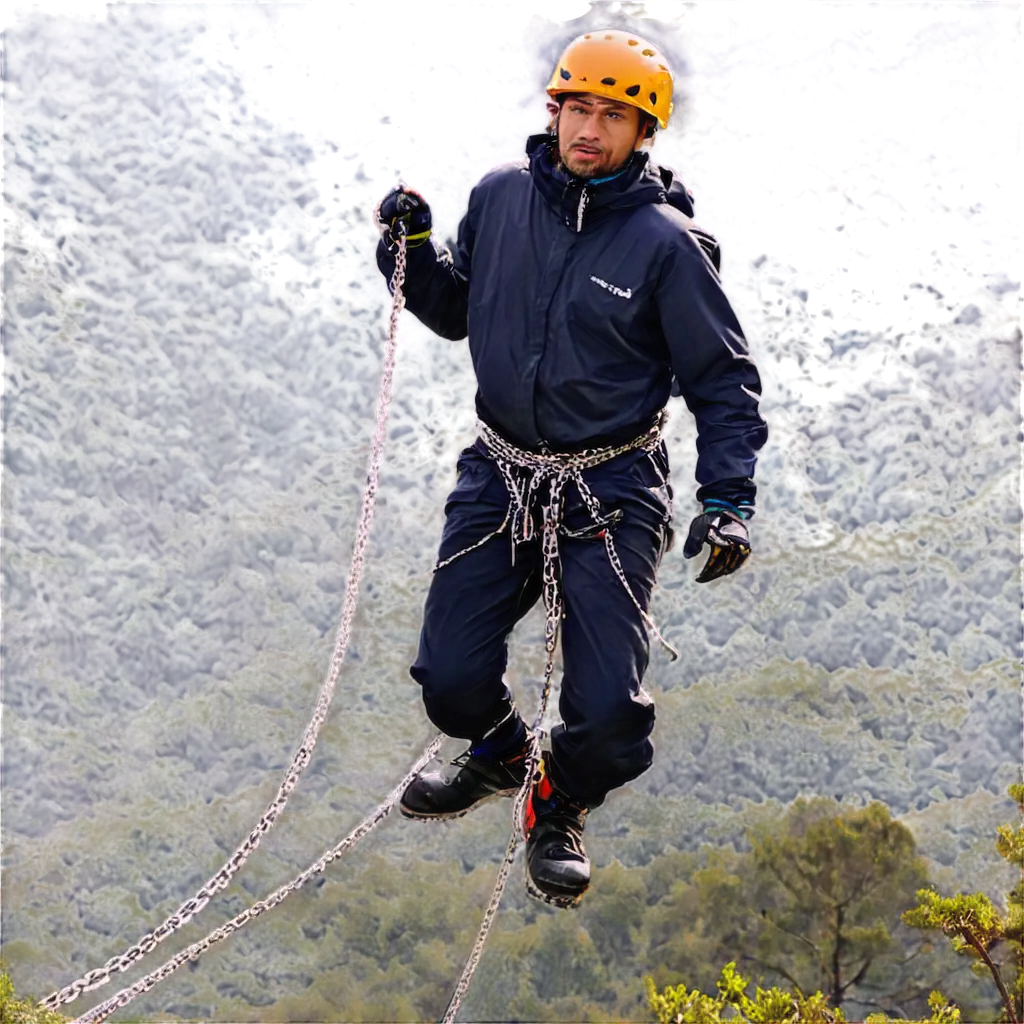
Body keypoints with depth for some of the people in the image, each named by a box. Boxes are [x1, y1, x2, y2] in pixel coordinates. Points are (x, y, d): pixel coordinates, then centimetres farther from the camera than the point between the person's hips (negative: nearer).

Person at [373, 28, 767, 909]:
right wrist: (411, 250, -2)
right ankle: (499, 754, 37)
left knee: (608, 707, -7)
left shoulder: (665, 242, -12)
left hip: (611, 496, -3)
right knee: (451, 678, 0)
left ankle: (561, 810, 27)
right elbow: (458, 312, 16)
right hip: (500, 475, 3)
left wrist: (728, 501, -16)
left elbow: (725, 383, -6)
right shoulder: (500, 200, -1)